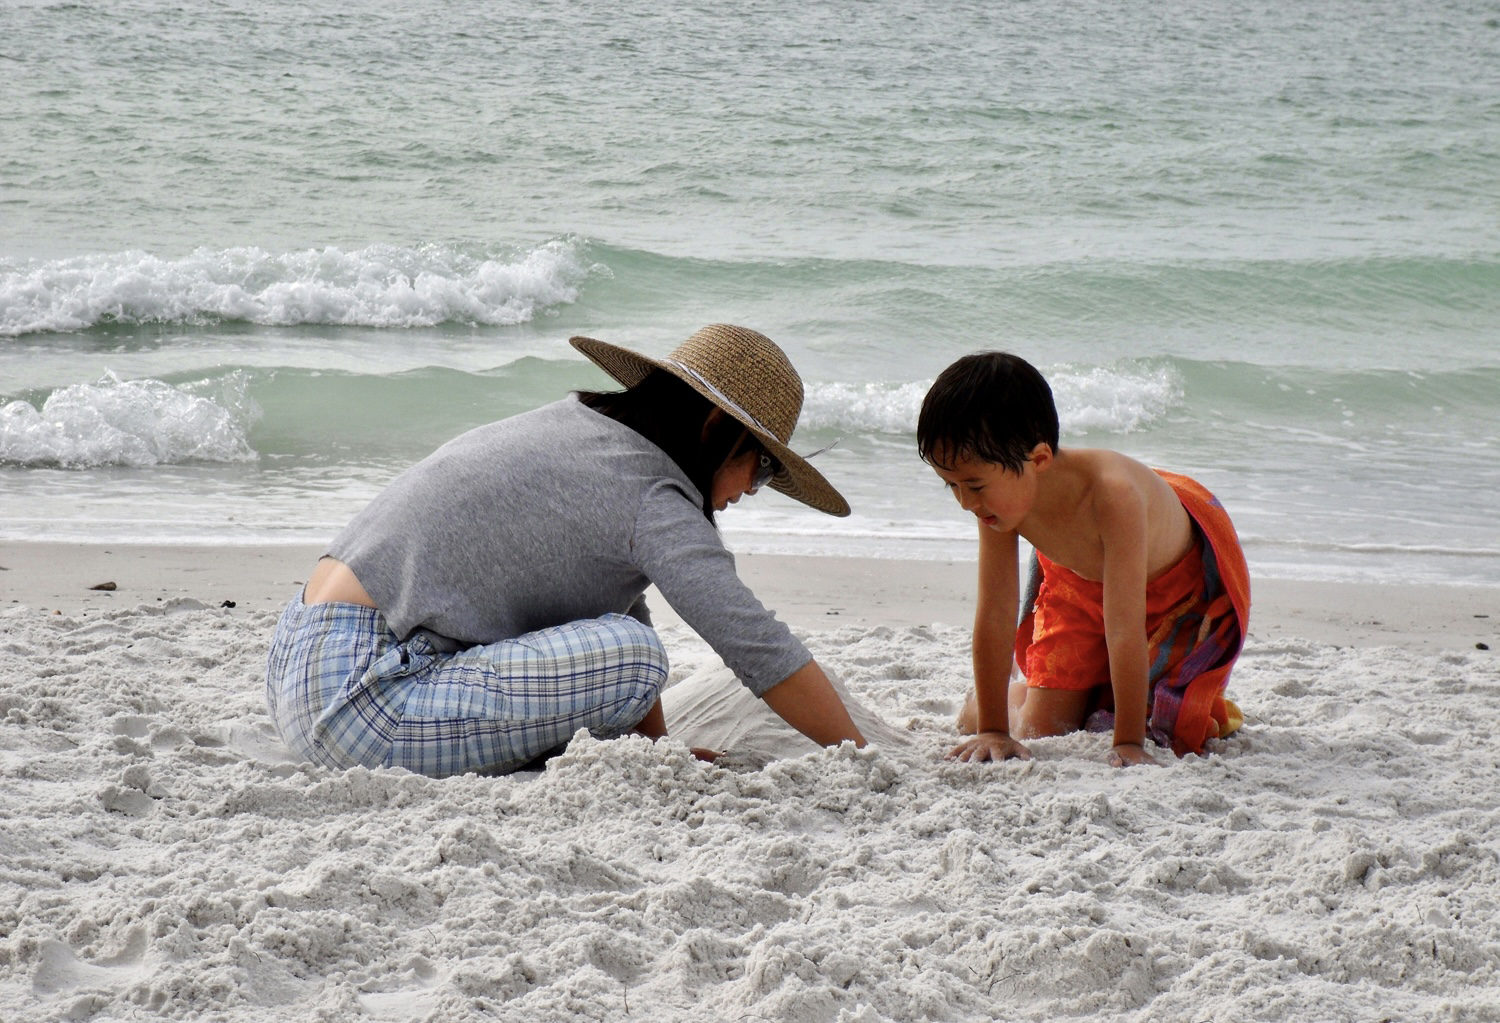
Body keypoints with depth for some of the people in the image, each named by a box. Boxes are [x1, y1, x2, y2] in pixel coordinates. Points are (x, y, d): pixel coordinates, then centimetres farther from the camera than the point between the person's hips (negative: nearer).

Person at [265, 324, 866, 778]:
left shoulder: (580, 422, 15)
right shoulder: (651, 494, -11)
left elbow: (623, 613, 20)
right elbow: (759, 649, -15)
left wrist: (660, 748, 17)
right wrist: (862, 761, -7)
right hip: (350, 698, -10)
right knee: (631, 657, -21)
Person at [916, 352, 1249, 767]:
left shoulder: (1111, 494, -46)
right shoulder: (1002, 496, -30)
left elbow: (1125, 627, -44)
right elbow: (994, 616, -25)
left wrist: (1129, 744, -41)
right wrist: (992, 730, -23)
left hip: (1188, 579, -4)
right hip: (1081, 577, 4)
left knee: (1167, 730, -14)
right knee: (1041, 729, -3)